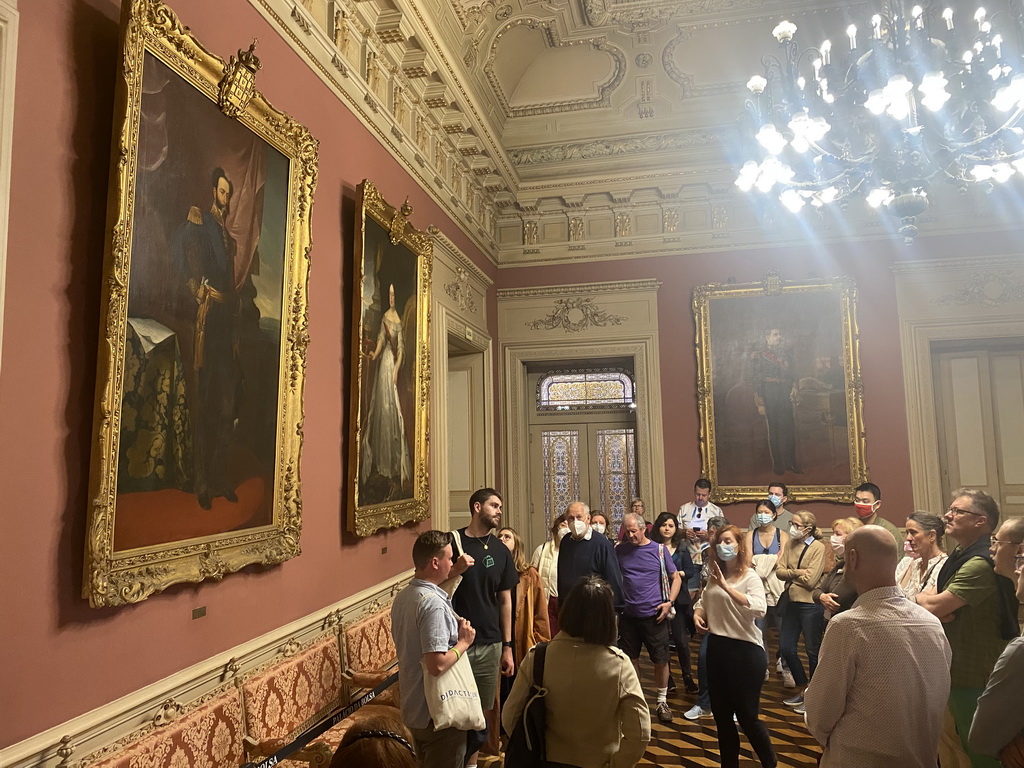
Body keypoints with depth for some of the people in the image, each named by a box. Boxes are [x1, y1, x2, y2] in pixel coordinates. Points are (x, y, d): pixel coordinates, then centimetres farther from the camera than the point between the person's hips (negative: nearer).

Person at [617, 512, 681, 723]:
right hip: (628, 616, 2)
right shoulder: (620, 551, 3)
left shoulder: (659, 550, -3)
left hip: (654, 616, -2)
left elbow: (676, 578, 3)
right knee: (630, 660, 9)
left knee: (661, 660, 5)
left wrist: (669, 602, -9)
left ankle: (662, 702, 23)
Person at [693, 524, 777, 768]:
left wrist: (726, 587, -34)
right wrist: (697, 615, -4)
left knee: (746, 715, 4)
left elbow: (759, 609, -30)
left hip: (745, 650, -6)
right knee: (721, 714, 16)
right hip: (717, 648, 7)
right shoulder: (714, 575, 7)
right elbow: (704, 602, 18)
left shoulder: (750, 577, -13)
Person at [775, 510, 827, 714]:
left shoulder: (818, 547, -14)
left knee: (813, 651, 8)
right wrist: (797, 572, -18)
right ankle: (803, 689, 31)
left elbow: (810, 580, -19)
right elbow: (779, 571, -2)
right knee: (786, 647, 12)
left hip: (810, 605, -7)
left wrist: (789, 573, -7)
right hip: (791, 602, 7)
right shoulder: (790, 545, 6)